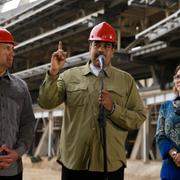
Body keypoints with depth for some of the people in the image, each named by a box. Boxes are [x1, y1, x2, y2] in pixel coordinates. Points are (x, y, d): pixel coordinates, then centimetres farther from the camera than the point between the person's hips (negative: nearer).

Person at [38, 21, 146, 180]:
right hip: (74, 163, 0)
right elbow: (46, 103, -4)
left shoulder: (126, 80, 6)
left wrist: (113, 109, -14)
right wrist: (54, 73, -15)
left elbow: (139, 118, 1)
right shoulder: (70, 76, 6)